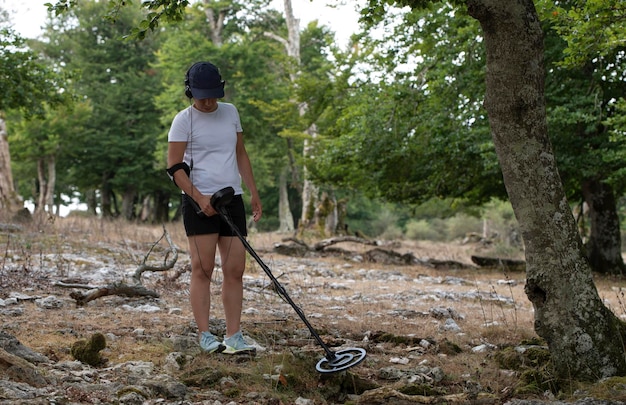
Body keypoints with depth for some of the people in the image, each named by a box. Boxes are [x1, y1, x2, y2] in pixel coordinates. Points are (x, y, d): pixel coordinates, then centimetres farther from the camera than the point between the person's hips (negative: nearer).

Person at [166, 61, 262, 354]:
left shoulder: (230, 112, 13)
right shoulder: (184, 120, -3)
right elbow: (174, 167, -7)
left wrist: (254, 192, 14)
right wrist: (199, 197, -18)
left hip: (232, 199, 5)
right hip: (199, 202, -5)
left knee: (235, 270, 1)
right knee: (202, 268, -6)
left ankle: (233, 337, 3)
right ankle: (205, 336, -2)